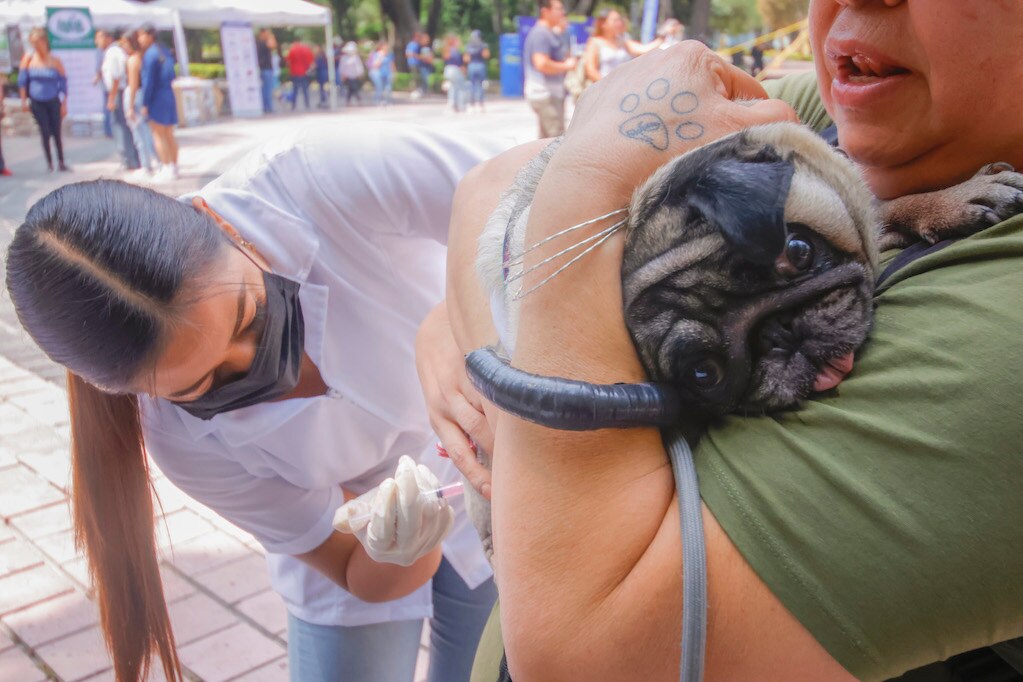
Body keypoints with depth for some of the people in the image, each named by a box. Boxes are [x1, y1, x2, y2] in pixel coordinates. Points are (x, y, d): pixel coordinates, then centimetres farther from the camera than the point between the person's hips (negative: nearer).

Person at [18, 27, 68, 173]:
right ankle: (49, 162, 9)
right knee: (45, 133, 0)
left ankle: (61, 162, 11)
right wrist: (24, 101, 2)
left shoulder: (55, 61, -6)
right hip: (37, 102, 1)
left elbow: (63, 84, -2)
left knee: (56, 133, 2)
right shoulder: (28, 59, -3)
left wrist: (64, 105, -3)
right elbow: (22, 80, 3)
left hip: (53, 101, -1)